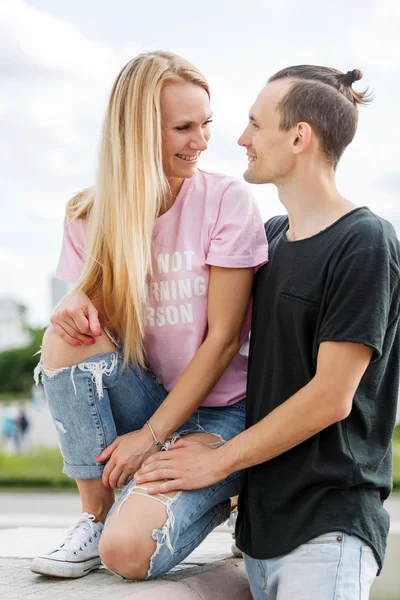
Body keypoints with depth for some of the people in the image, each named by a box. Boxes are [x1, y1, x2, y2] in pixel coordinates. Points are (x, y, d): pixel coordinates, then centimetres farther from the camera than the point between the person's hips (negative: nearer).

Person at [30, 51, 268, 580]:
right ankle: (93, 518, -9)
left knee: (128, 551, -25)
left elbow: (223, 337, -13)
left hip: (220, 412, -4)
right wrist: (78, 309, -19)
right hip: (144, 400, 4)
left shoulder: (227, 200, -12)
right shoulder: (92, 215, -1)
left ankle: (221, 497, 9)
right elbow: (95, 322, 6)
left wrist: (151, 434, -15)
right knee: (64, 337, -25)